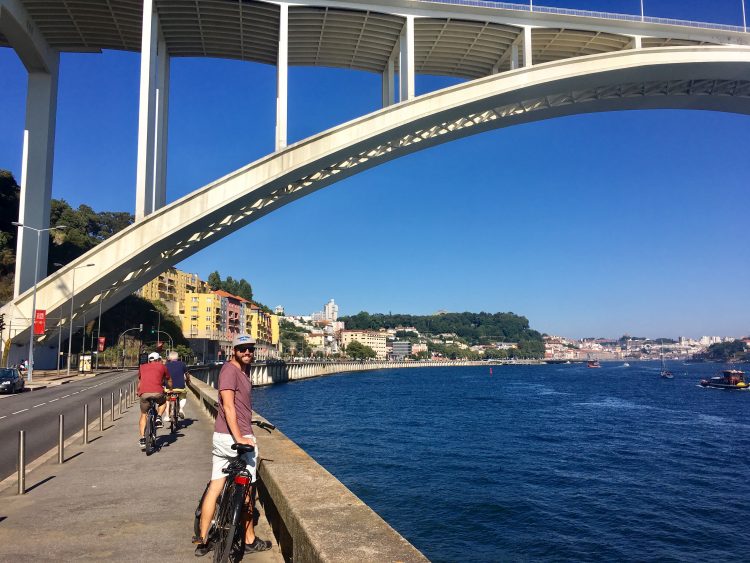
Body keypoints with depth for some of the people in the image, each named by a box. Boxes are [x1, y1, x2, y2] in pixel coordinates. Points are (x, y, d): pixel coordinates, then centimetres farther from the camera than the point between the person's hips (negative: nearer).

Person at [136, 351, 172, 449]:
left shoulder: (142, 367, 27)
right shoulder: (161, 366, 21)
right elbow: (169, 381, 33)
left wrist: (137, 391, 61)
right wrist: (171, 389, 54)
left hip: (144, 393, 2)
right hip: (157, 392, -2)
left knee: (143, 415, 19)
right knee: (163, 402, 32)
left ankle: (143, 438, 9)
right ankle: (158, 418, 9)